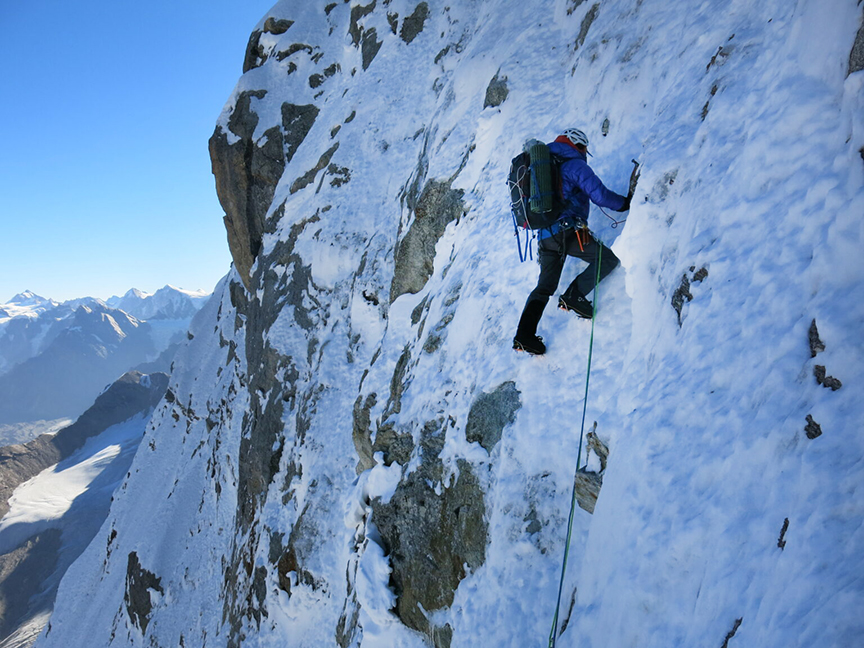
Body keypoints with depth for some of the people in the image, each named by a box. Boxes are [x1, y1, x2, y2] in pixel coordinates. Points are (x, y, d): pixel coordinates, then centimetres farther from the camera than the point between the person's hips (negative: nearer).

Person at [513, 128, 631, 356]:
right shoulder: (575, 164, 1)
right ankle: (574, 295, -9)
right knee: (608, 259, 4)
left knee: (545, 286, 14)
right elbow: (600, 194, -7)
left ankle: (524, 334, 1)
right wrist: (626, 203, 7)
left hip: (545, 236, 8)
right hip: (567, 231, -7)